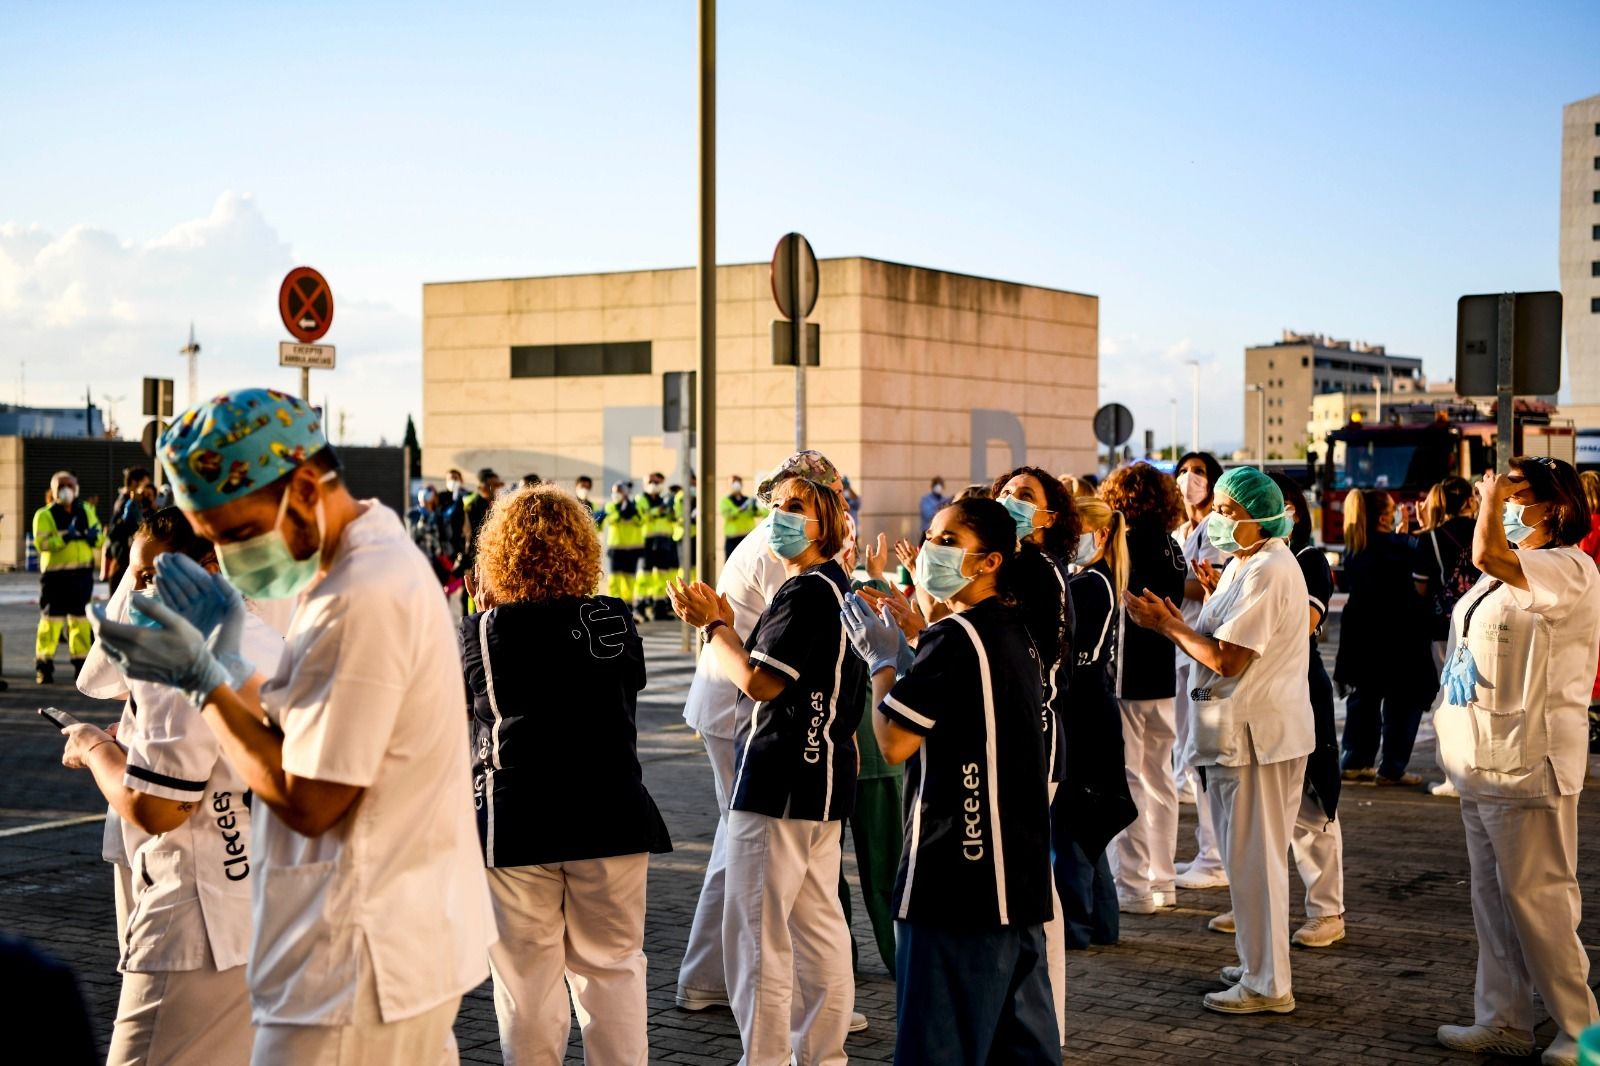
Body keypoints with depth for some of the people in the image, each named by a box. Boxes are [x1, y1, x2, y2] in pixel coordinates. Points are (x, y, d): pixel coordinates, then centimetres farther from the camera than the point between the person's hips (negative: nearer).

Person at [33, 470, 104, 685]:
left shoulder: (86, 511, 14)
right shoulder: (44, 515, -2)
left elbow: (100, 538, 12)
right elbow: (41, 542, -15)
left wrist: (93, 535, -10)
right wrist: (65, 536, -26)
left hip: (82, 572, 5)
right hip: (55, 573, -4)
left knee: (81, 618, 10)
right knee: (51, 618, -7)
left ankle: (81, 662, 19)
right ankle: (43, 664, -2)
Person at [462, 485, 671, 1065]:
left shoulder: (485, 630, -6)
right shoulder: (617, 620, -1)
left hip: (518, 823, -2)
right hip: (612, 816, 2)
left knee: (527, 975, 7)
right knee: (612, 966, 12)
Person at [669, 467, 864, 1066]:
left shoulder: (807, 592, -17)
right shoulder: (837, 587, 14)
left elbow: (761, 681, -21)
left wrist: (712, 625, -7)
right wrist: (723, 625, 9)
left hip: (780, 783, -11)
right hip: (823, 776, 11)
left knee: (755, 930, -5)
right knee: (817, 923, 15)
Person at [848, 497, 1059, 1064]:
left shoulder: (955, 638, -16)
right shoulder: (1014, 633, 12)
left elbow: (893, 741, -16)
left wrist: (881, 657, -2)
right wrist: (928, 605, 19)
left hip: (959, 884, -10)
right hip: (1019, 881, 10)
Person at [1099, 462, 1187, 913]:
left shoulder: (1127, 543, -15)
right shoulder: (1171, 546, 8)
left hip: (1125, 680, -8)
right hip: (1161, 676, 8)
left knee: (1125, 782, -1)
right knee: (1159, 780, 12)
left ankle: (1132, 885, 1)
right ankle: (1161, 880, 19)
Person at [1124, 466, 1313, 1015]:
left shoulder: (1269, 572, -19)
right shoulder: (1243, 565, 14)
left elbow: (1228, 659, -23)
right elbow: (1222, 641, 13)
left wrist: (1164, 623, -12)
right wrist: (1176, 622, -2)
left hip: (1257, 730, -10)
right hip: (1239, 727, 10)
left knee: (1253, 856, -4)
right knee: (1248, 854, 18)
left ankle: (1267, 984, 4)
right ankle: (1258, 963, 29)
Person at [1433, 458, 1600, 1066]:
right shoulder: (1508, 573, 16)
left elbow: (1487, 553, -30)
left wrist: (1493, 496, -14)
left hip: (1527, 763, -10)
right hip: (1485, 760, 10)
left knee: (1534, 897, -5)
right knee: (1492, 896, 12)